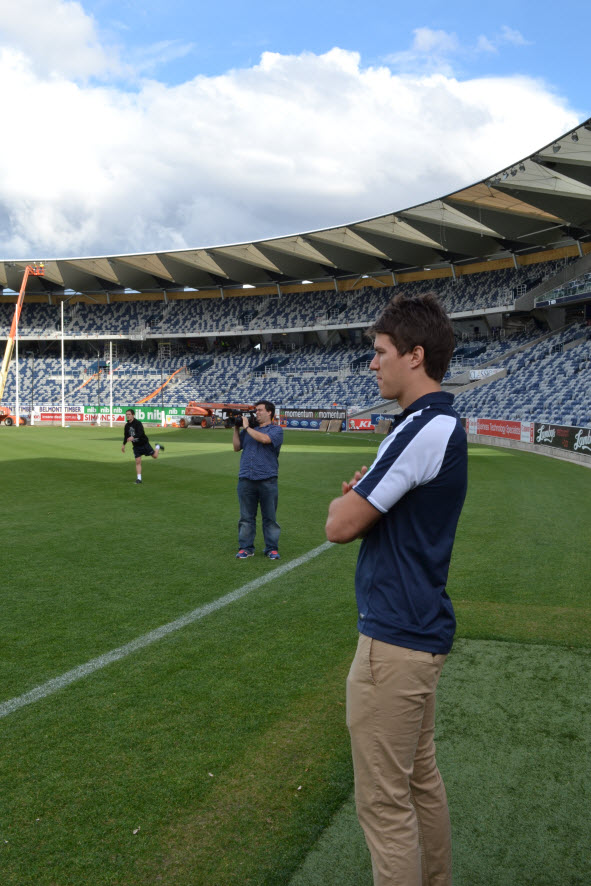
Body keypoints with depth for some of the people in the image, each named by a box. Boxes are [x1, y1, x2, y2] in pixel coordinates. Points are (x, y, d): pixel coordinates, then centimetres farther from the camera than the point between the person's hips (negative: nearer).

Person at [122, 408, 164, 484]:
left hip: (144, 443, -4)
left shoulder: (138, 423, -20)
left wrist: (133, 437, -51)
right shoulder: (127, 425, 0)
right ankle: (139, 478, -3)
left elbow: (140, 433, -35)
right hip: (136, 446, 4)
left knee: (155, 456, 9)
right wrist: (124, 444, 6)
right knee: (138, 461, -5)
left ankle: (157, 447, 41)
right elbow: (126, 435, 15)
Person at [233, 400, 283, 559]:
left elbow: (265, 439, -16)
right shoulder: (249, 429, 18)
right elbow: (237, 447, 14)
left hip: (267, 479, -4)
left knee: (269, 517, 3)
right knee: (246, 517, 7)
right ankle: (245, 548, 14)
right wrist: (236, 428, 7)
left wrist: (246, 427, -7)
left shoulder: (276, 430, 4)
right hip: (246, 479, 4)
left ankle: (271, 549, 11)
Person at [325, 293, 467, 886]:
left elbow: (339, 525, -19)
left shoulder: (422, 429, -22)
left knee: (384, 801, 3)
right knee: (421, 779, 23)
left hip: (394, 639, -10)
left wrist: (350, 496, 2)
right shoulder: (445, 424, 10)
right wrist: (364, 495, -3)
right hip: (422, 629, 10)